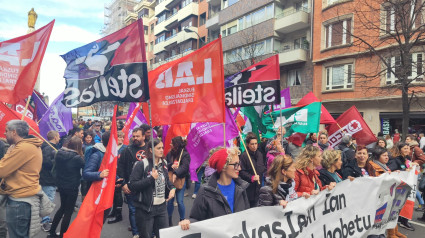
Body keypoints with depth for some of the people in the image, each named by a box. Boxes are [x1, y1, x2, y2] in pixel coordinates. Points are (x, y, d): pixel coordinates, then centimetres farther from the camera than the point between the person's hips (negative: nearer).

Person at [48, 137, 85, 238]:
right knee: (68, 211, 10)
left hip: (60, 185, 7)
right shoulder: (77, 158, -25)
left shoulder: (59, 153, -5)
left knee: (63, 207, 25)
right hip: (72, 187, -7)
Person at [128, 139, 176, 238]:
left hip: (162, 207, 6)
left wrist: (172, 188, 1)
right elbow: (132, 186, -18)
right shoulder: (141, 164, -14)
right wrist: (151, 178, -22)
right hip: (146, 208, -6)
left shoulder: (163, 163, 6)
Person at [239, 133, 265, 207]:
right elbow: (242, 172, -15)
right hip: (249, 187, -6)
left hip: (259, 187, 6)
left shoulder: (259, 154, 9)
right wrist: (251, 177, -26)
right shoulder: (244, 156, -13)